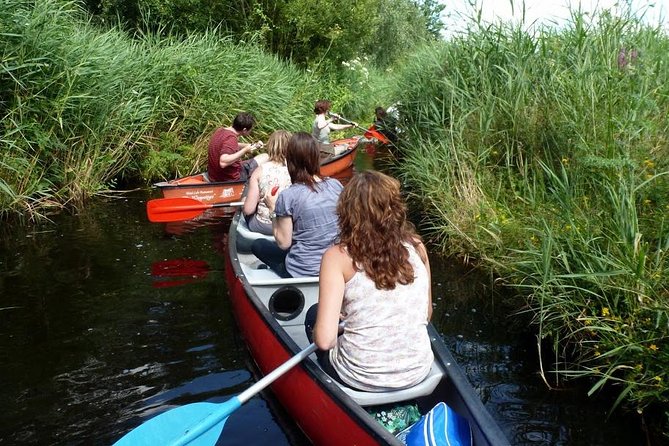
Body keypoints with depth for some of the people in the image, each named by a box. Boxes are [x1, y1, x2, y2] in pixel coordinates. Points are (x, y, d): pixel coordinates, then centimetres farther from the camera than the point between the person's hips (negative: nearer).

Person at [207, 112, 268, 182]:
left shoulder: (220, 130, 2)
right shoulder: (231, 138, -26)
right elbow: (223, 163, -38)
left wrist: (253, 145, 14)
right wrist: (244, 151, -30)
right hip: (230, 179, -9)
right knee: (265, 157, 2)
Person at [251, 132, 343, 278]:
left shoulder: (288, 196, -19)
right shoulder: (336, 185, -6)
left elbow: (283, 243, -12)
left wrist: (273, 210, -2)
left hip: (303, 272, -6)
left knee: (257, 245, 19)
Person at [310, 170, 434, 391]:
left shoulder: (338, 256, -16)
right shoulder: (416, 246, -6)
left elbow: (325, 340, -20)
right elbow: (427, 314, 5)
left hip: (362, 378, -4)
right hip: (418, 372, 5)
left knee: (313, 315, 24)